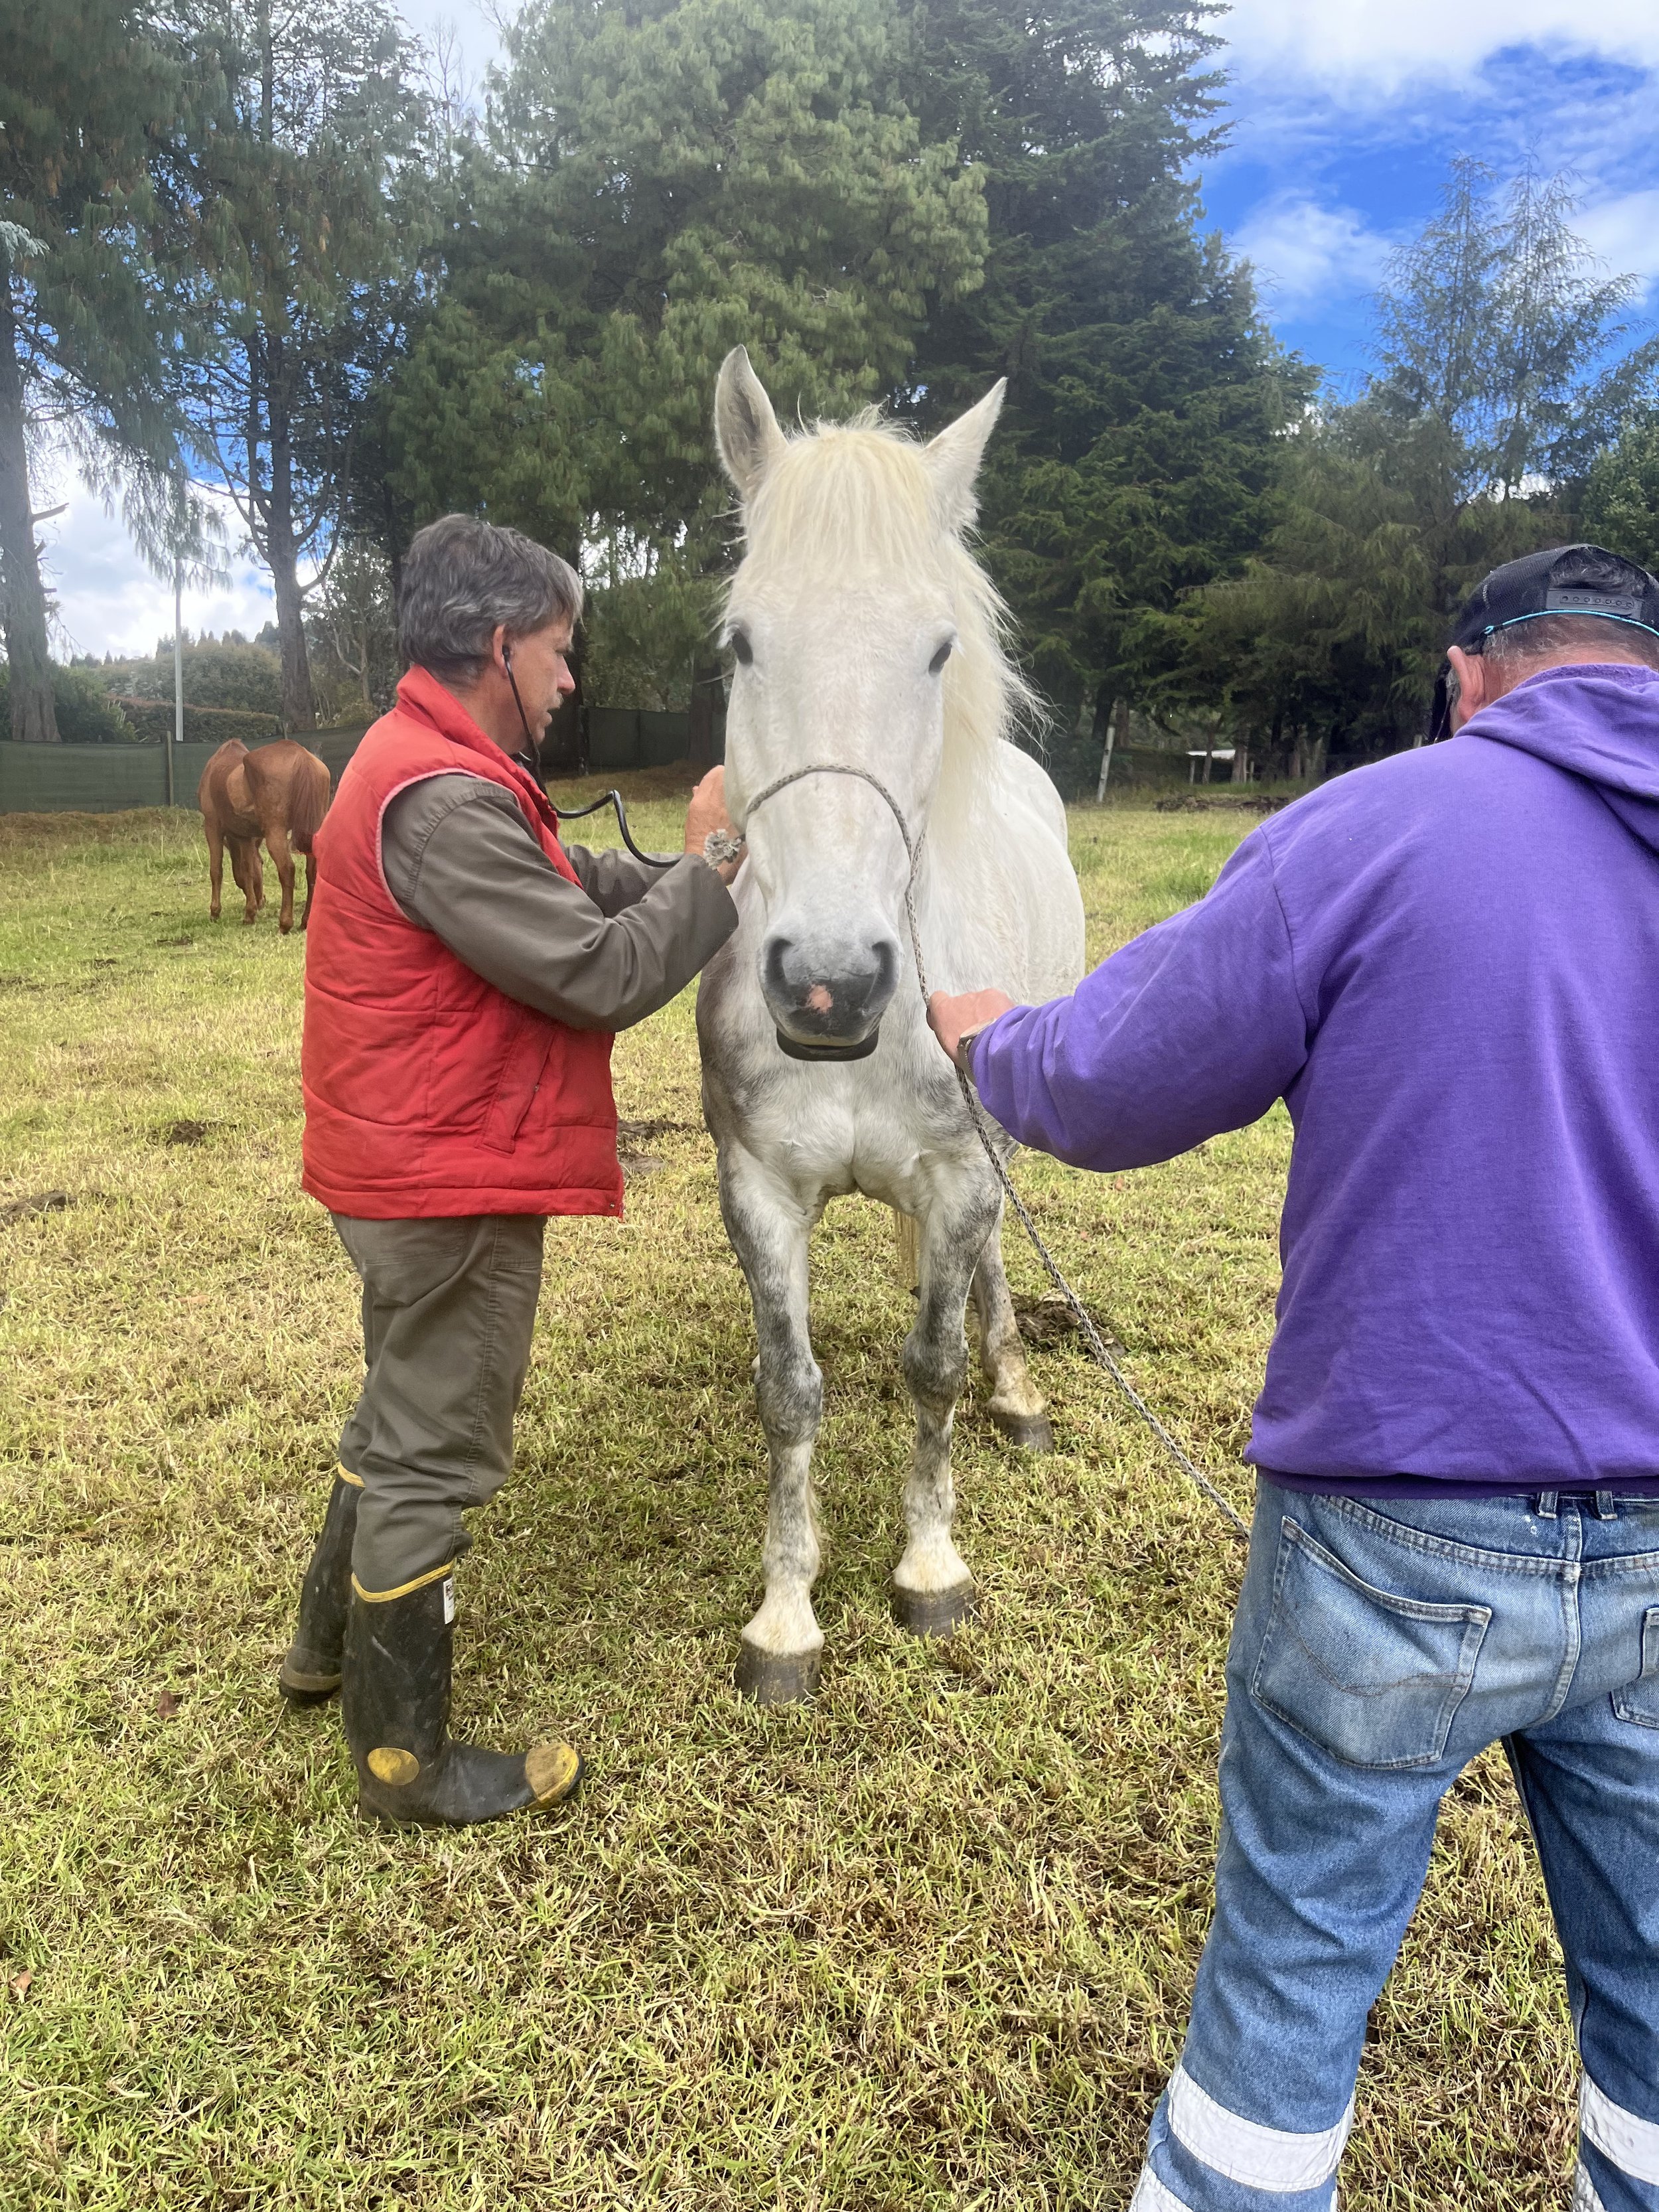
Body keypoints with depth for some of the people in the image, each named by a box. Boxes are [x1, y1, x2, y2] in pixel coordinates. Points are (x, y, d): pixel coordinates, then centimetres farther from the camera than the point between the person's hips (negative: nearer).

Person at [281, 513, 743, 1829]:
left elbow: (573, 887, 14)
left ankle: (336, 1638, 46)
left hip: (410, 1172, 11)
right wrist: (709, 865, -12)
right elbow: (602, 973, -25)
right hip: (454, 1186, -11)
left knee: (407, 1412, 26)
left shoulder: (433, 768, 11)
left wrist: (686, 875, 1)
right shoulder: (445, 802, -25)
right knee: (435, 1451, 4)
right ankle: (406, 1758, 23)